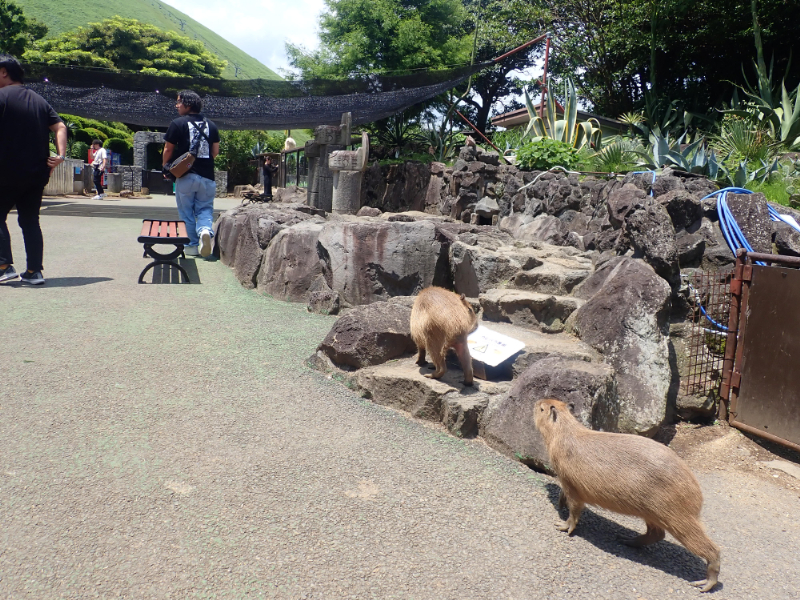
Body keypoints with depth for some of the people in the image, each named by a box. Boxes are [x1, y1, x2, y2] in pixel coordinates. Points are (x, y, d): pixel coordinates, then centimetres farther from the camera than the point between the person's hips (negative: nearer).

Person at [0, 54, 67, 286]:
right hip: (37, 173, 6)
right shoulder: (39, 100, 14)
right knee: (30, 221, 11)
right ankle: (34, 271, 8)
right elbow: (60, 127, 4)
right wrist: (61, 155, -4)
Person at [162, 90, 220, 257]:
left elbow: (168, 149, -1)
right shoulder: (211, 125, 8)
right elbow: (215, 151, 11)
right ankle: (205, 230, -20)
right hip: (207, 176, 3)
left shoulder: (178, 124, -4)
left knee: (186, 212, 9)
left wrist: (166, 167, 15)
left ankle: (192, 245, 11)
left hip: (185, 176, -3)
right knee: (205, 208, 10)